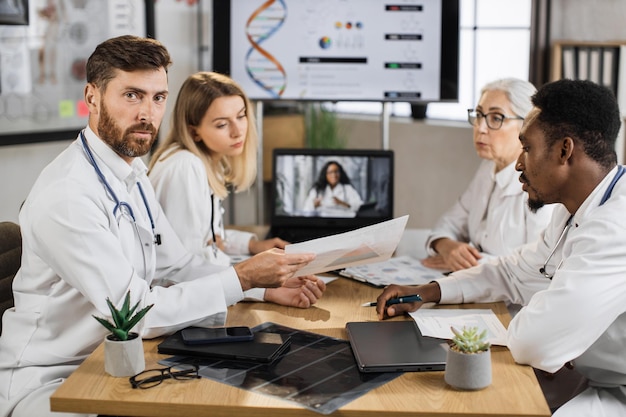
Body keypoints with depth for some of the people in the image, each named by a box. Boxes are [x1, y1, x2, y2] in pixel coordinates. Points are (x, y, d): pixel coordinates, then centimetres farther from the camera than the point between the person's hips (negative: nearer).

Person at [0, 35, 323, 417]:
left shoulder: (132, 172, 7)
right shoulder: (67, 195, -23)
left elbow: (176, 265, 10)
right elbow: (135, 311, -24)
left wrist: (269, 285, -2)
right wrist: (243, 278, -22)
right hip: (47, 379, -8)